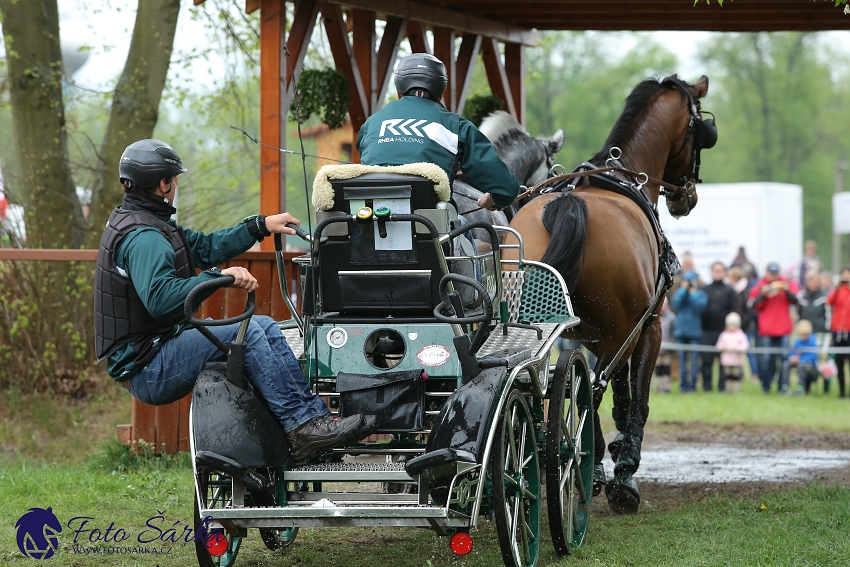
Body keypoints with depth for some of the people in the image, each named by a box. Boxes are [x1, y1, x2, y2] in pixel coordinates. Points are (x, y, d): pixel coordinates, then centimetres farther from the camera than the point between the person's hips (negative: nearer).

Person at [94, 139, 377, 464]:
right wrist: (218, 276, -30)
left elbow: (204, 247, 23)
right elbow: (159, 298, -33)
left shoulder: (148, 225, 17)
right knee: (247, 332, -22)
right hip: (148, 370, -11)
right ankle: (303, 427, -25)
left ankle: (316, 415, -4)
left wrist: (260, 227, 18)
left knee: (266, 326, 6)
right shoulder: (142, 237, -18)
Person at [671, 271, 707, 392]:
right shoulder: (680, 293, 9)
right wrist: (683, 290, -7)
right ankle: (683, 384, 7)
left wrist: (693, 292, -8)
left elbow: (700, 306, -11)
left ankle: (692, 384, -1)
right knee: (682, 359, 4)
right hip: (681, 331, 2)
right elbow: (675, 304, -8)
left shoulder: (700, 294, 4)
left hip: (694, 331, -2)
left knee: (693, 359, -4)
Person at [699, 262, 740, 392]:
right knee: (706, 360, 0)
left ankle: (723, 386, 5)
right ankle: (706, 385, 6)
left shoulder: (729, 291, 8)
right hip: (707, 331, 1)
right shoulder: (705, 290, 12)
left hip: (724, 331, -1)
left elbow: (735, 312, 3)